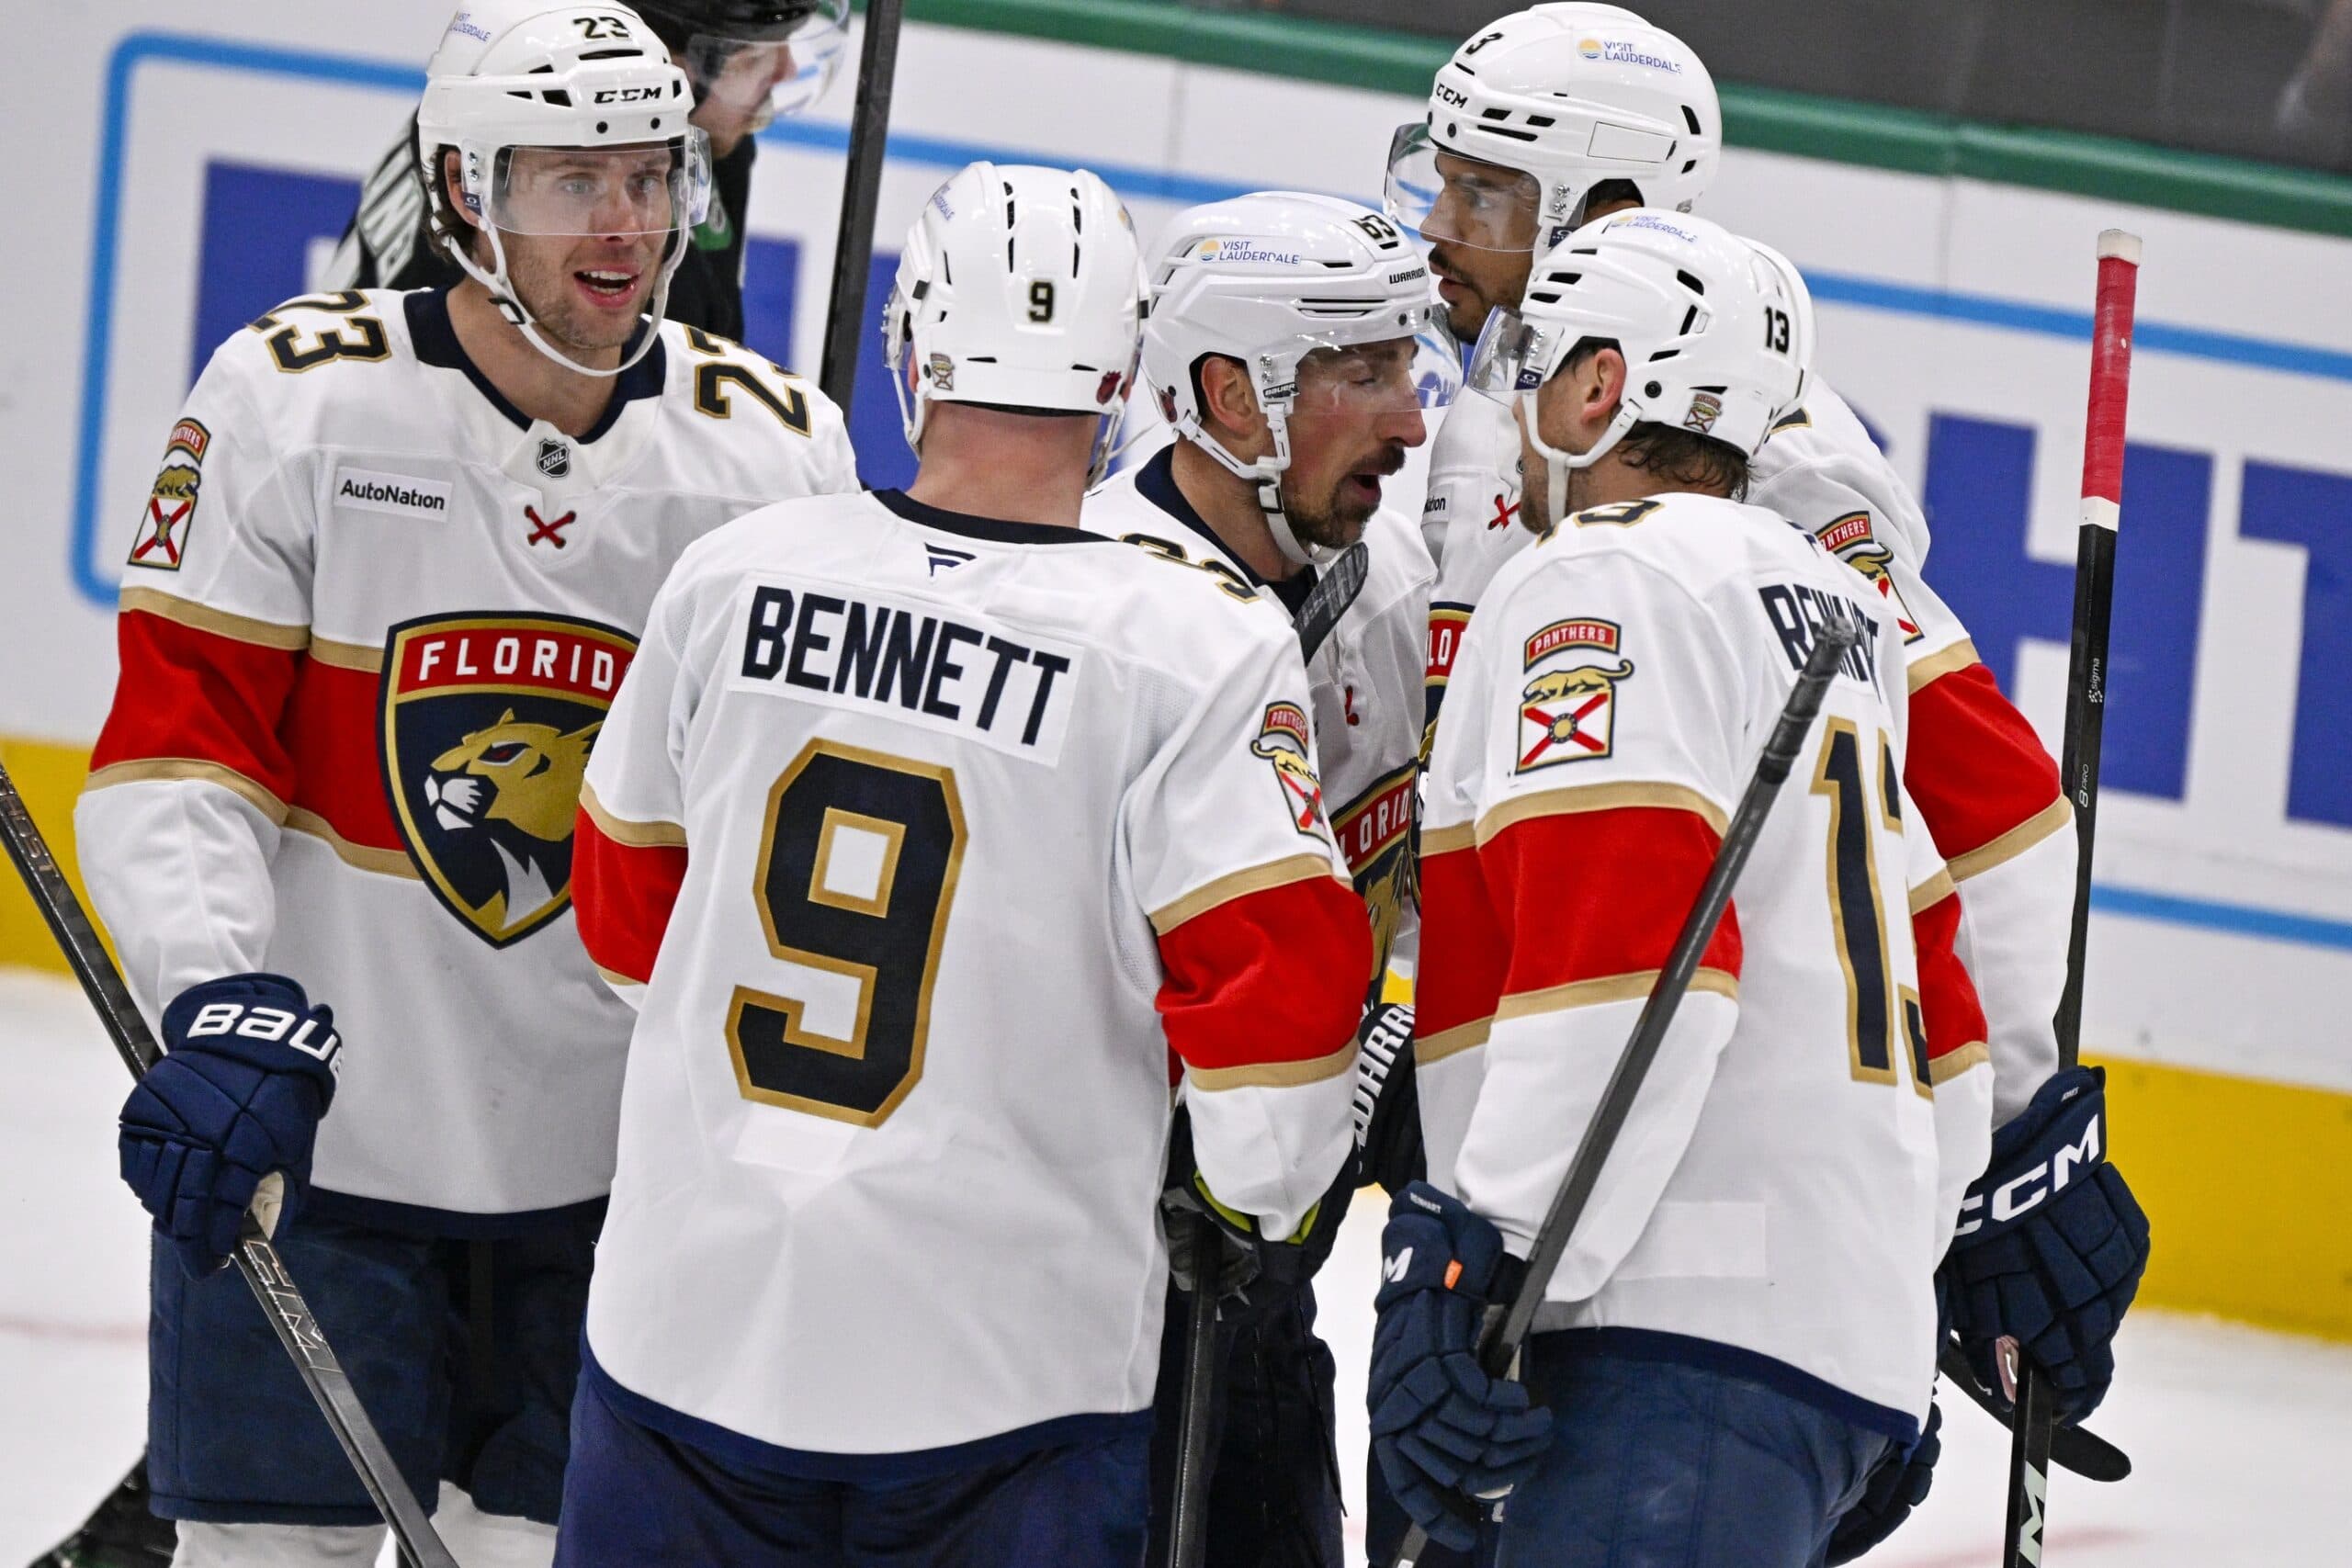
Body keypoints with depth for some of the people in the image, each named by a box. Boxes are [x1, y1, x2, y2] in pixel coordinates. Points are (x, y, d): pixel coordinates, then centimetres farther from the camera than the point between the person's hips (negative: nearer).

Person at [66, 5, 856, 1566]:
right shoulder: (292, 399, -9)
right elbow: (175, 751, -10)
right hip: (314, 1133, -2)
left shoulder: (777, 447, 0)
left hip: (620, 1153, 2)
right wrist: (220, 1010, -23)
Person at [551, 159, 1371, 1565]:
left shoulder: (733, 576, -1)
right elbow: (1286, 983, -16)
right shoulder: (1201, 647, -13)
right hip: (1009, 1371, -3)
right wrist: (1255, 1208, 4)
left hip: (689, 1323, 3)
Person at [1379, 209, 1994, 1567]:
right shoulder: (1834, 607, 25)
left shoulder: (1604, 588, -5)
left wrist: (1472, 1258, -22)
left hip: (1691, 1339, -10)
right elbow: (1936, 1005, 28)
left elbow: (1622, 959, -19)